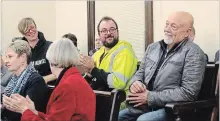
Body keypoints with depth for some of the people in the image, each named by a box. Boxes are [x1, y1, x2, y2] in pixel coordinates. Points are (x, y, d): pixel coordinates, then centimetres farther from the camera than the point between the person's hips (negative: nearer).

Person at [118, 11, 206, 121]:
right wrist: (135, 83, -7)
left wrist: (150, 97, -18)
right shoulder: (153, 47, 12)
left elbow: (188, 92, -18)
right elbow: (140, 72, 19)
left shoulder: (193, 53, -10)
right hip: (143, 106, 7)